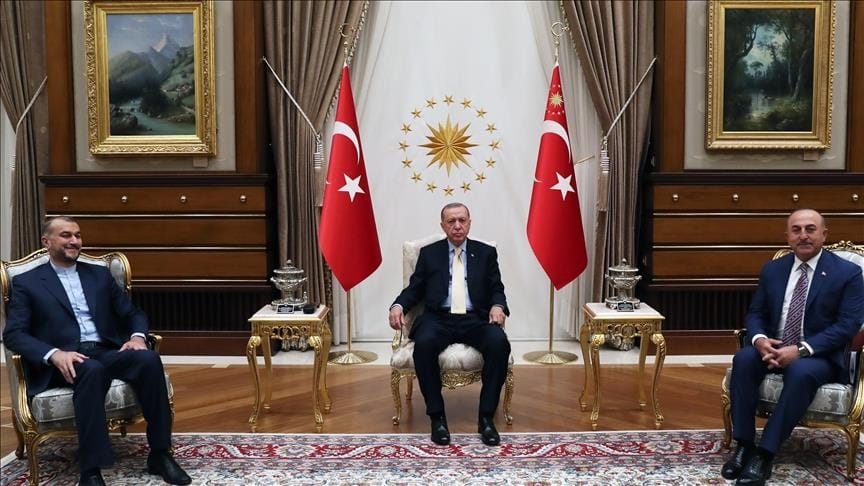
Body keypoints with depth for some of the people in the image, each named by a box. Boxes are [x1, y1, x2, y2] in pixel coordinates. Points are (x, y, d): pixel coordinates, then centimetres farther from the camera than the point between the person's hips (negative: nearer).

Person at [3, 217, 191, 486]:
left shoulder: (100, 274, 20)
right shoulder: (26, 282, 9)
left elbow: (133, 313, 19)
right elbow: (14, 334, -1)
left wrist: (137, 337, -6)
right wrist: (54, 354, -20)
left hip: (108, 352, 4)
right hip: (66, 361, -3)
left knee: (148, 358, -29)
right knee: (92, 370, -39)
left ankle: (159, 454, -20)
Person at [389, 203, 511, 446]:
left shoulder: (486, 253, 14)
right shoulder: (429, 253, 14)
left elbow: (497, 290, 11)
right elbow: (414, 289, 12)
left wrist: (497, 306, -13)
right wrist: (398, 306, -9)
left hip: (475, 319, 1)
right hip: (439, 319, 0)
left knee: (499, 343, -32)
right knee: (424, 344, -35)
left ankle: (486, 417, -20)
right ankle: (437, 416, -20)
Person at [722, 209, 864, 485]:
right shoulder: (772, 270, 9)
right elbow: (755, 314, 10)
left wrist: (801, 350, -23)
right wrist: (759, 339, -15)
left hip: (819, 356, -4)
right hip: (773, 349, 4)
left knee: (801, 372, -37)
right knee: (743, 358, -28)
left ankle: (765, 453, -32)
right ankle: (743, 445, -24)